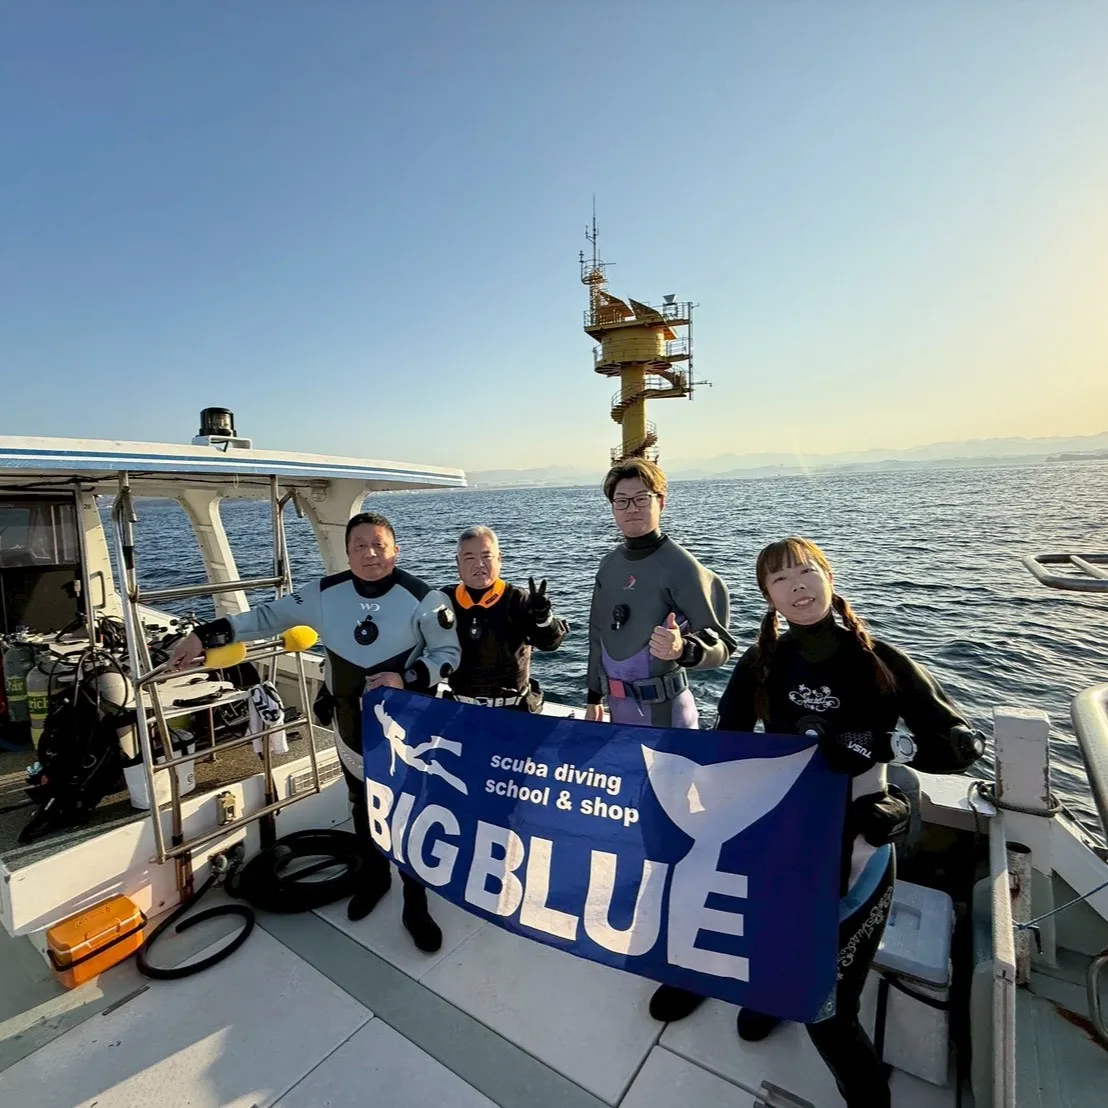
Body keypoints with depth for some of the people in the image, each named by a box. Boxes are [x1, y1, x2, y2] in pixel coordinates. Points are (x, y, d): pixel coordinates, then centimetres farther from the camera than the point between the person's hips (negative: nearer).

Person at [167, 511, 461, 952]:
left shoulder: (422, 598, -17)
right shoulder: (326, 592, -6)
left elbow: (449, 654, -10)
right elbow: (270, 616, 3)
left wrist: (405, 678, -24)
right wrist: (205, 636, -2)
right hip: (353, 726, 4)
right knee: (363, 808, 23)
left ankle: (415, 907, 28)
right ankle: (373, 877, 50)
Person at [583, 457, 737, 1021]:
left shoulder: (681, 564, -15)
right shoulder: (610, 564, 7)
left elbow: (721, 646, -18)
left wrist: (681, 649, -38)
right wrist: (595, 694, 18)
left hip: (664, 710, -7)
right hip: (620, 710, 8)